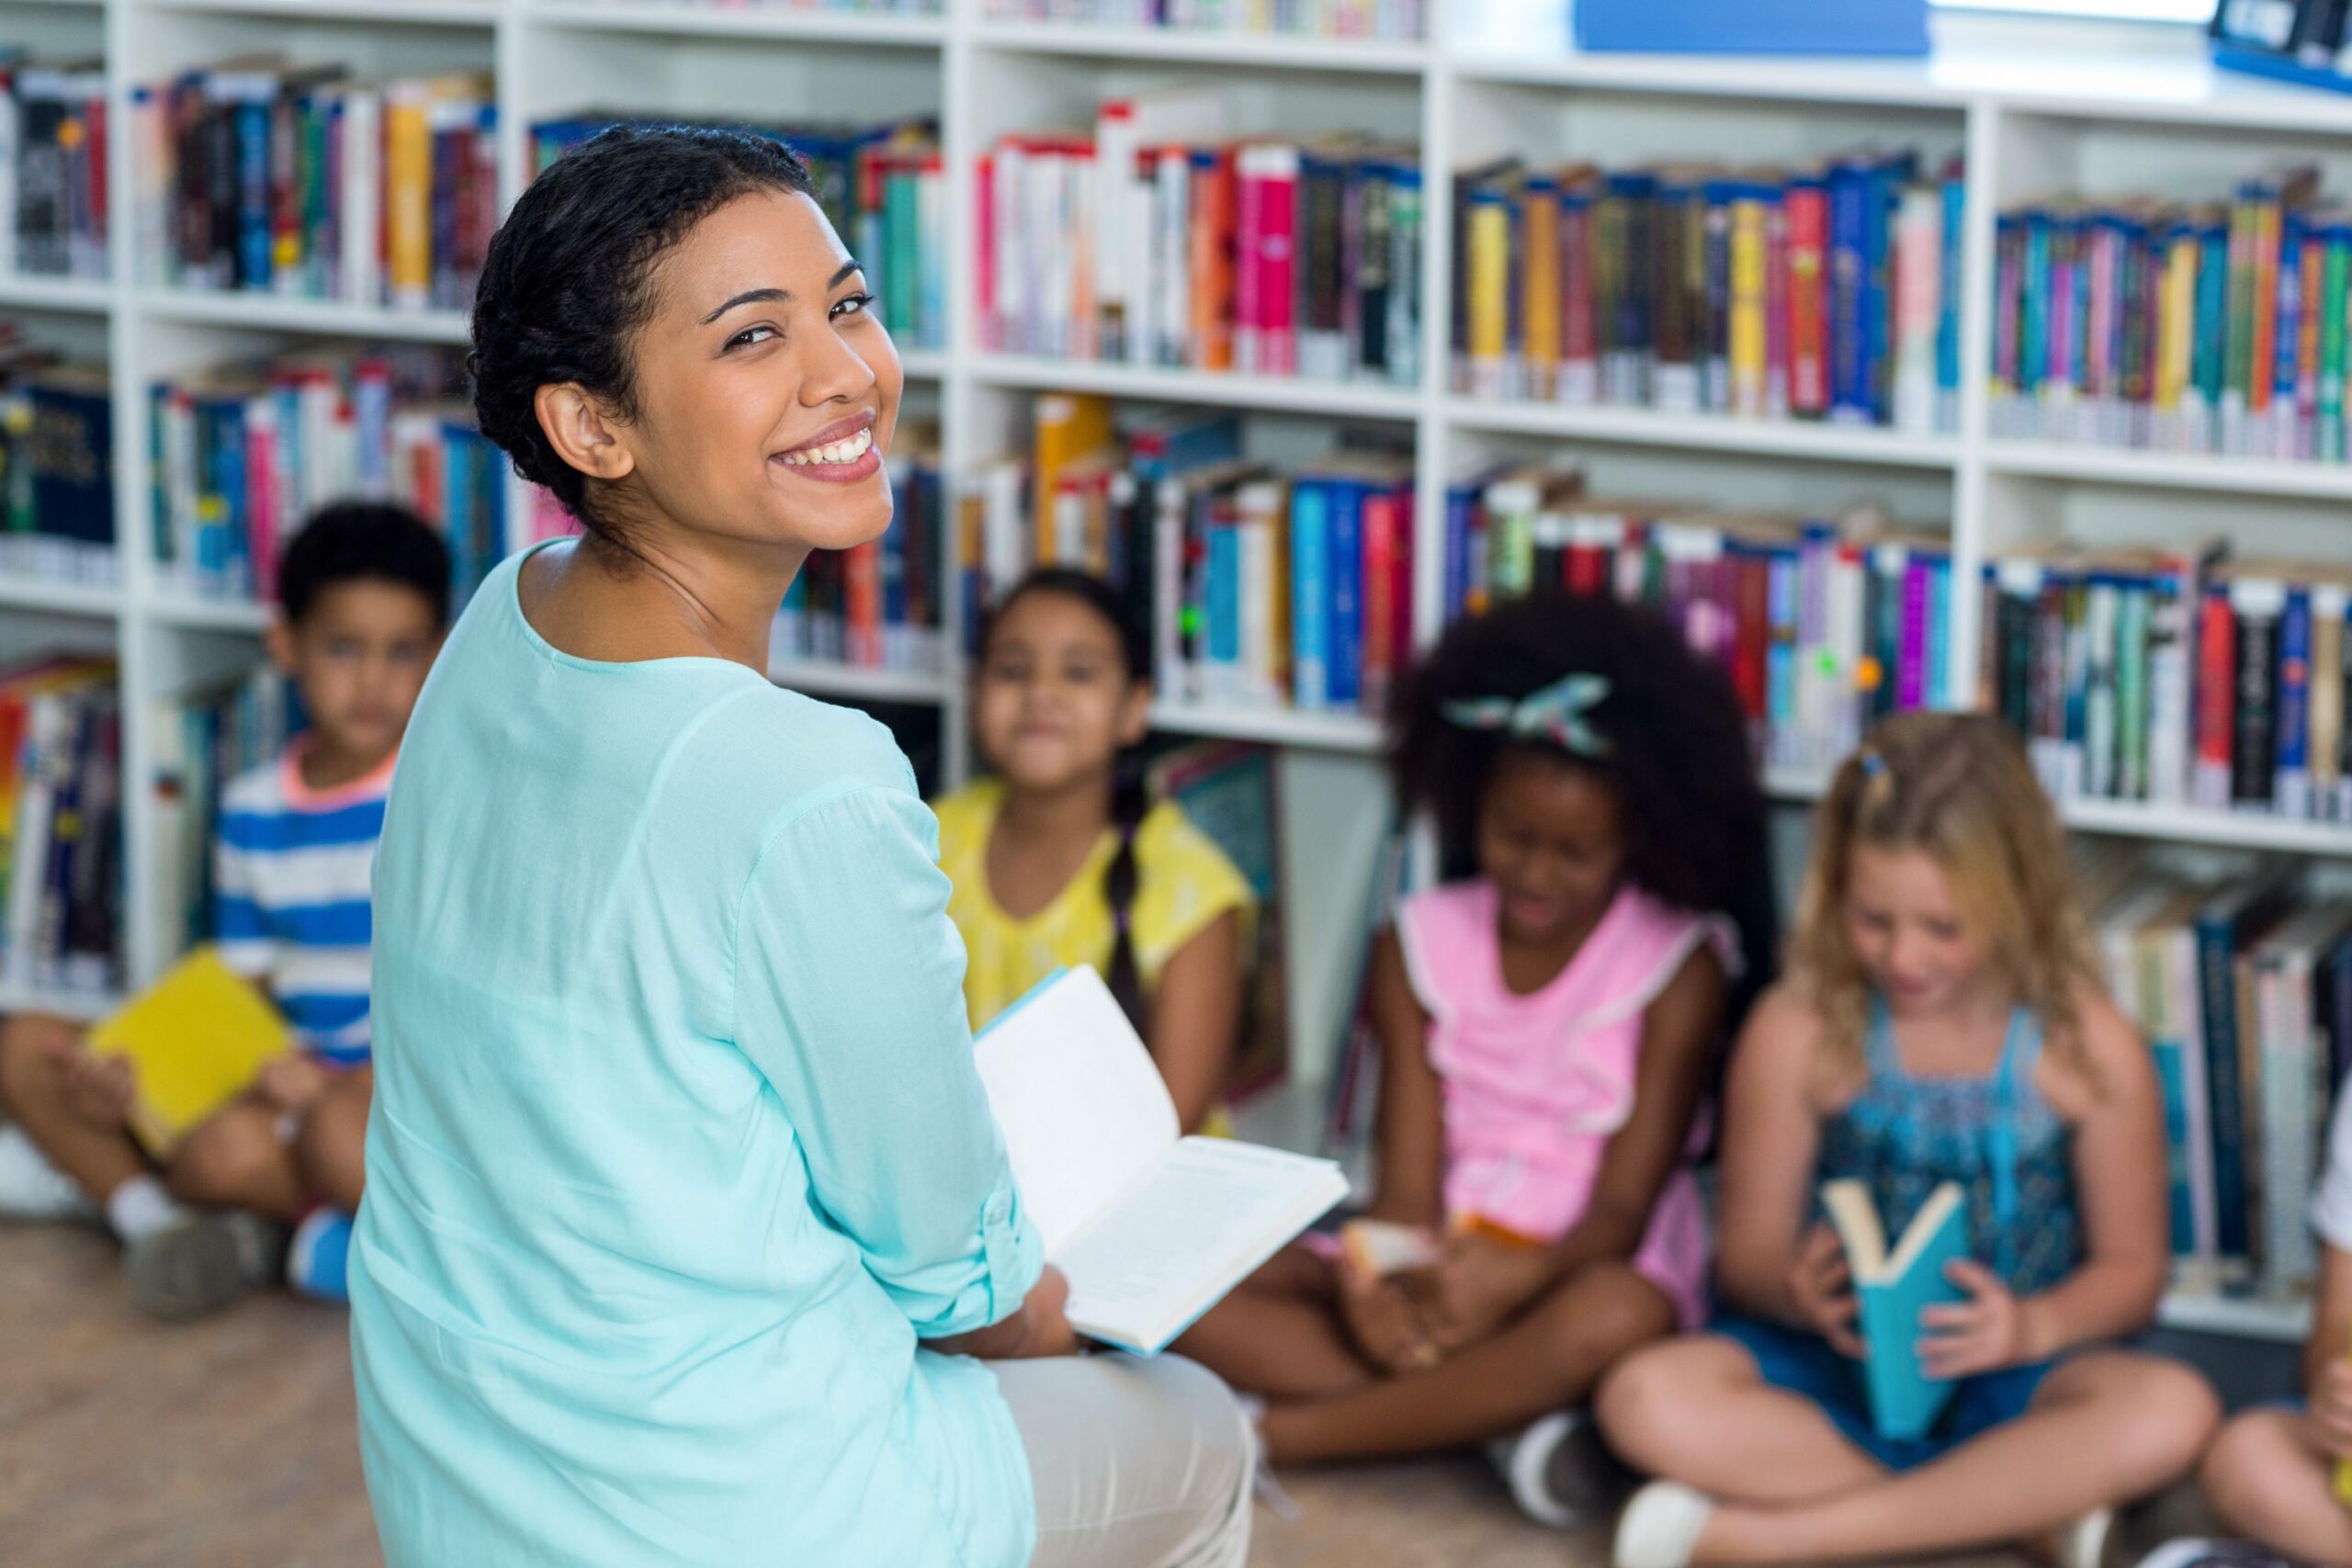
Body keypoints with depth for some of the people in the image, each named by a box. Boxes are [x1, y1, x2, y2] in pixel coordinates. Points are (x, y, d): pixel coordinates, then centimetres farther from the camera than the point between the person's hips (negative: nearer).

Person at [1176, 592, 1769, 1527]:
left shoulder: (1677, 966, -5)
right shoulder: (1423, 948, 5)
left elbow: (1623, 1203, -10)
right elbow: (1408, 1183, -2)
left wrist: (1517, 1279, -33)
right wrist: (1382, 1291, -27)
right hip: (1437, 1265, 4)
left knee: (1614, 1316, -41)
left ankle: (1282, 1433, -28)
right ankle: (1487, 1416, -28)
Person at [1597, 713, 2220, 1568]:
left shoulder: (2089, 1049, -6)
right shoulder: (1799, 1031, -6)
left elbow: (2130, 1266, 2)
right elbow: (1749, 1251, -1)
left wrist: (2034, 1327, -21)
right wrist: (1796, 1292, -26)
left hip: (2005, 1385, 0)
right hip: (1832, 1371, 0)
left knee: (2171, 1411, -33)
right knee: (1648, 1399, -31)